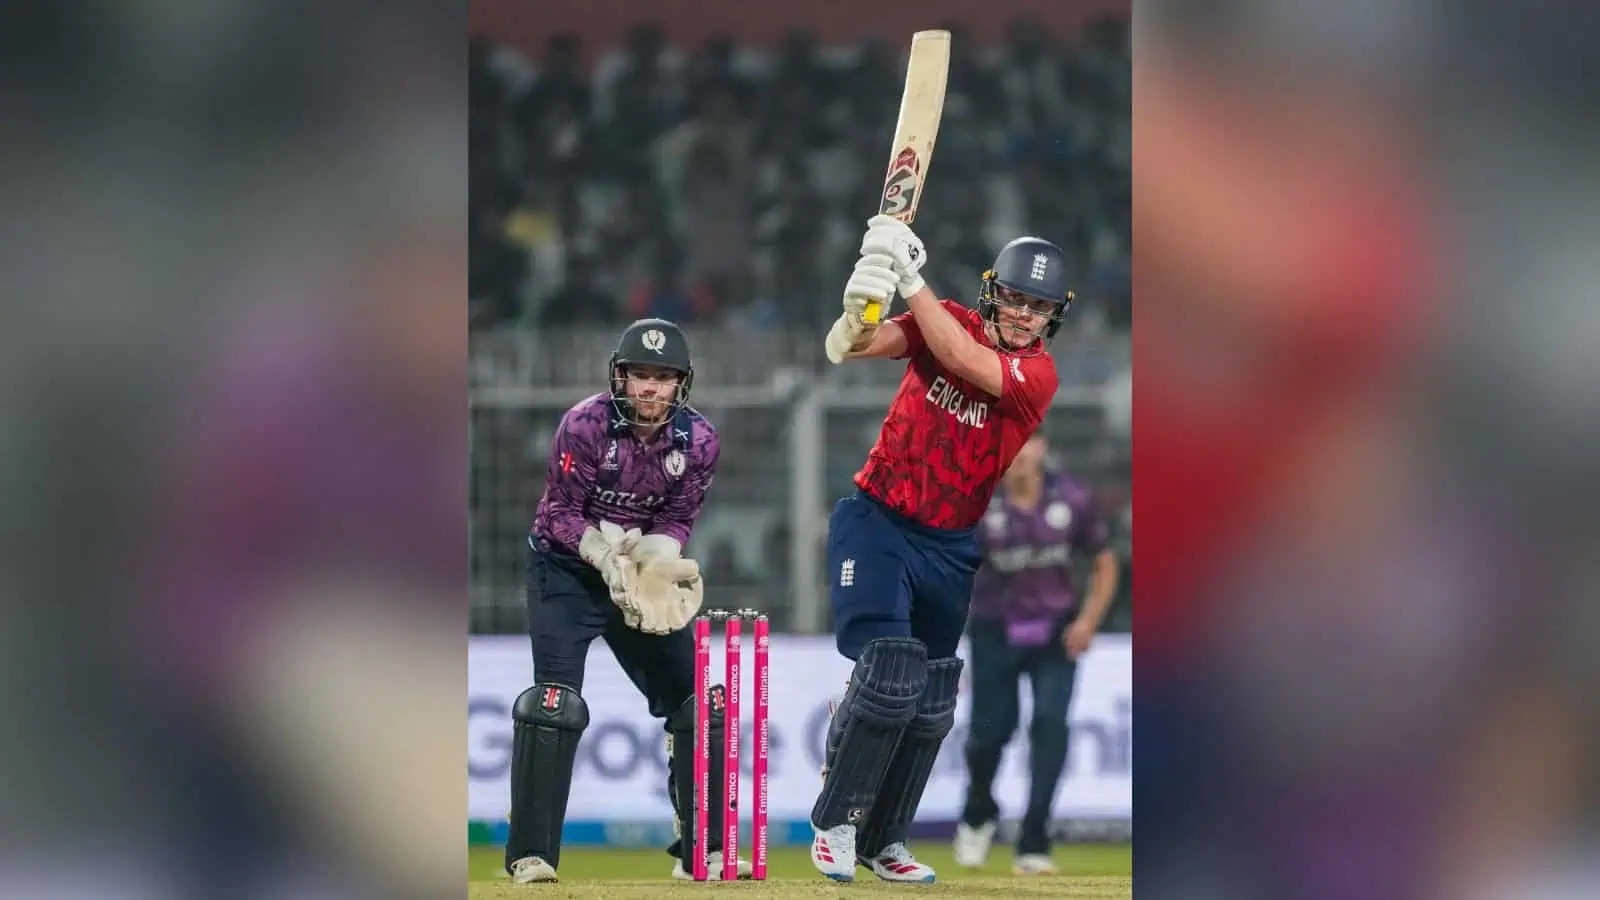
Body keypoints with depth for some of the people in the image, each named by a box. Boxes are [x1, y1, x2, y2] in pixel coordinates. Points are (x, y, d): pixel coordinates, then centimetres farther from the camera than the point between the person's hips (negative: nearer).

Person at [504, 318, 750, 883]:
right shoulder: (586, 424, -21)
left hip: (646, 571, 5)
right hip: (566, 567, -5)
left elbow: (678, 519, -3)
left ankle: (702, 852, 16)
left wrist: (655, 556, -24)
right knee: (555, 703, -19)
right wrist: (607, 556, -32)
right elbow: (559, 514, -17)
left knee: (698, 703, 3)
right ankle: (531, 856, -15)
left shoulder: (699, 440, -9)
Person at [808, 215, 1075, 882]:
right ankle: (836, 823, -5)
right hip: (876, 521, -3)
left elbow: (963, 361, -28)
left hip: (949, 547, 3)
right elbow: (846, 349, -17)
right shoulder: (951, 323, -4)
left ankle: (883, 841, 26)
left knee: (930, 705, 10)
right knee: (887, 673, -19)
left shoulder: (1039, 374, -8)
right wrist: (858, 305, -39)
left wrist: (911, 278, -30)